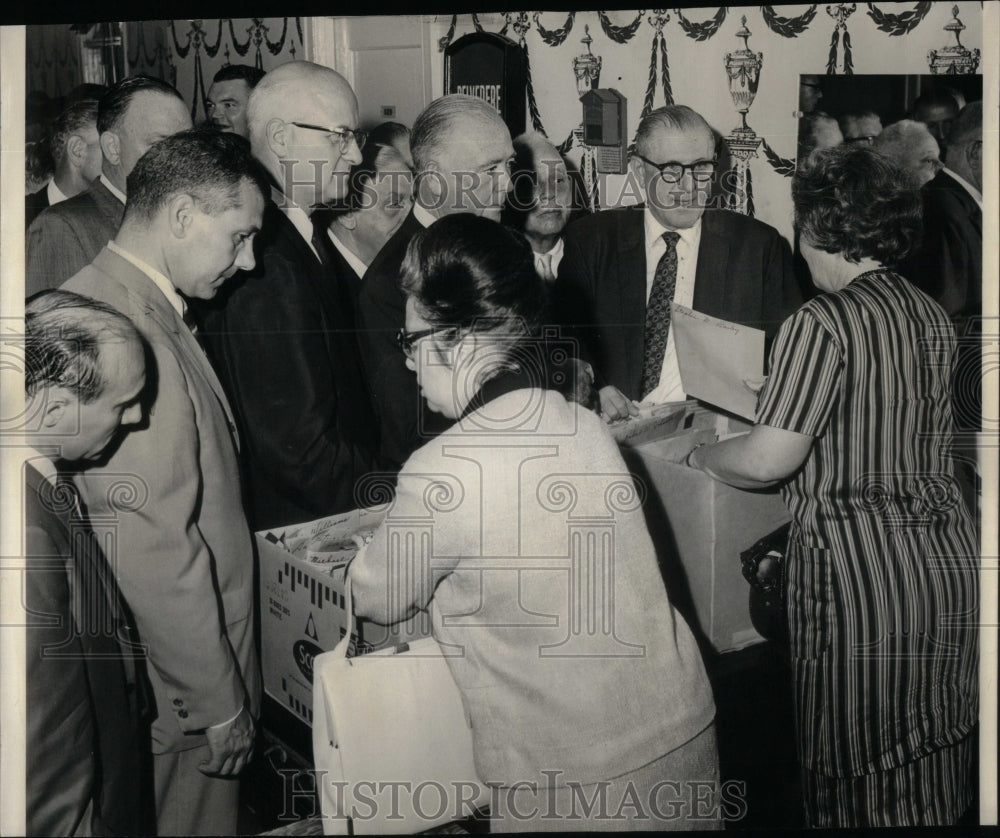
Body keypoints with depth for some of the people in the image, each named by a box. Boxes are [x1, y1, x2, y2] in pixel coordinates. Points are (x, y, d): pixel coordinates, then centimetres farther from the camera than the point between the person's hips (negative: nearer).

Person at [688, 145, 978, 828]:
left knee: (859, 777, 8)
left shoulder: (824, 322, -14)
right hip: (949, 555, 8)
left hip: (860, 567, -8)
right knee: (929, 774, 20)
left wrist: (699, 456, 2)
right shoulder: (933, 315, 10)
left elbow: (767, 460, -18)